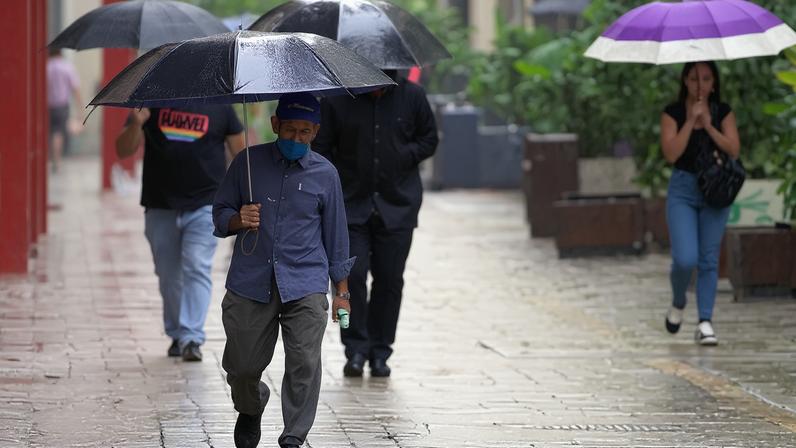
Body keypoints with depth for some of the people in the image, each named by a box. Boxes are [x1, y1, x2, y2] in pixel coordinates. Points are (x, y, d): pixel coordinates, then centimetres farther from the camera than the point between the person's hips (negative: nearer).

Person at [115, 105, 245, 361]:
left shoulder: (219, 108, 1)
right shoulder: (151, 105, 3)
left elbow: (241, 152, 8)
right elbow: (123, 151, 2)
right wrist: (136, 125, -19)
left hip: (204, 206, -2)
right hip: (160, 207, 2)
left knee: (197, 268, -15)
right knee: (169, 276, 10)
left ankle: (192, 339, -18)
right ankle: (177, 336, 26)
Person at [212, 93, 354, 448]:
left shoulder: (324, 174, 5)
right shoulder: (248, 163, 5)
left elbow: (335, 235, 12)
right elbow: (220, 213, 11)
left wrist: (342, 292, 12)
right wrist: (239, 221, -13)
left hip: (305, 286, -1)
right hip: (250, 284, 1)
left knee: (304, 362, -14)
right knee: (242, 365, 6)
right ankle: (250, 409, 38)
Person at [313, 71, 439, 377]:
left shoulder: (411, 96, 2)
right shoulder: (337, 99, -2)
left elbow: (429, 140, 12)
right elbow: (321, 147, 4)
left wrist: (405, 157, -5)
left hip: (397, 204, 1)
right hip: (351, 203, -1)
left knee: (389, 279, 3)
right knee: (351, 275, -10)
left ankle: (379, 352, 14)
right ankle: (356, 348, 1)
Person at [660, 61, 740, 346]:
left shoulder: (723, 112, 3)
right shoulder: (673, 113, -2)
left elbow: (734, 150, -7)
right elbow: (671, 153, -13)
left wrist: (708, 125, -15)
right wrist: (690, 120, -16)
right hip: (683, 189, -2)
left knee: (709, 260, 2)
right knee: (685, 259, -13)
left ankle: (705, 322, 5)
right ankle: (678, 303, 17)